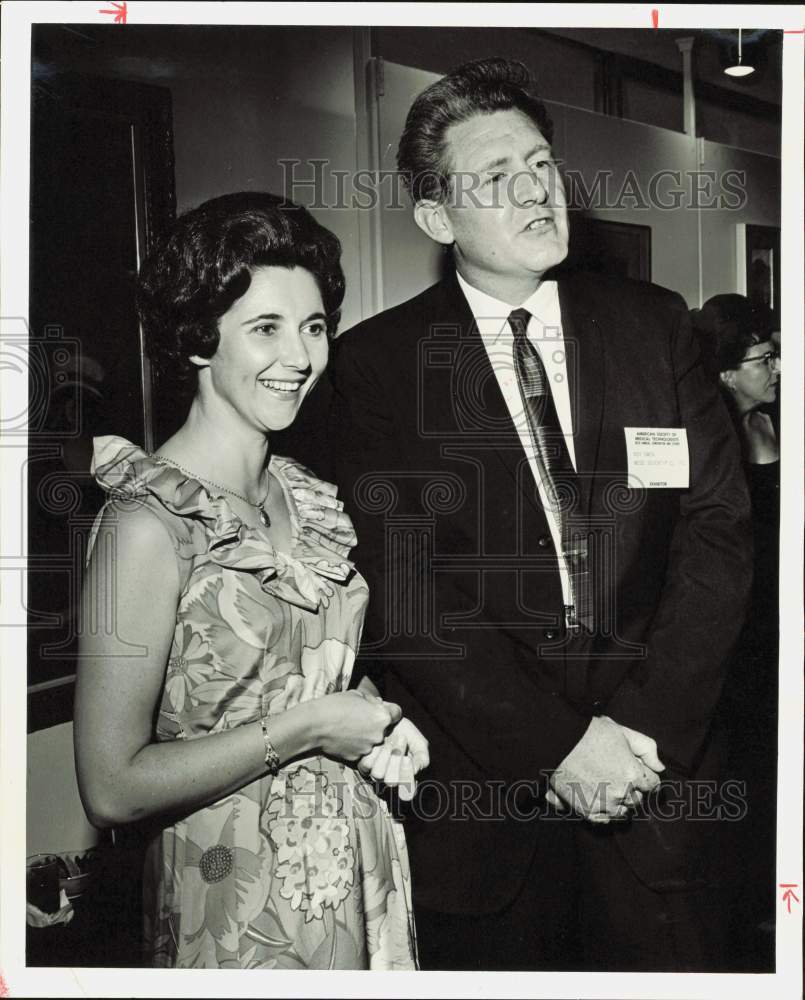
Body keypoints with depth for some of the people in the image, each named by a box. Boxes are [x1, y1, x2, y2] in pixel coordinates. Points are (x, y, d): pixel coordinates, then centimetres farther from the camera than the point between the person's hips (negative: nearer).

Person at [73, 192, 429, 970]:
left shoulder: (306, 496, 0)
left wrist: (378, 720, -4)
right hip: (238, 906, -6)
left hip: (359, 869, 7)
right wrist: (304, 728, -20)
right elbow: (112, 788, -21)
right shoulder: (150, 521, -21)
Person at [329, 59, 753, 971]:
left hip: (653, 763, 2)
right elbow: (397, 593, -12)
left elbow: (717, 530, -2)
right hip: (477, 784, -2)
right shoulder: (375, 364, -5)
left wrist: (644, 726, -13)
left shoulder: (654, 325, 3)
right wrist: (557, 744, -16)